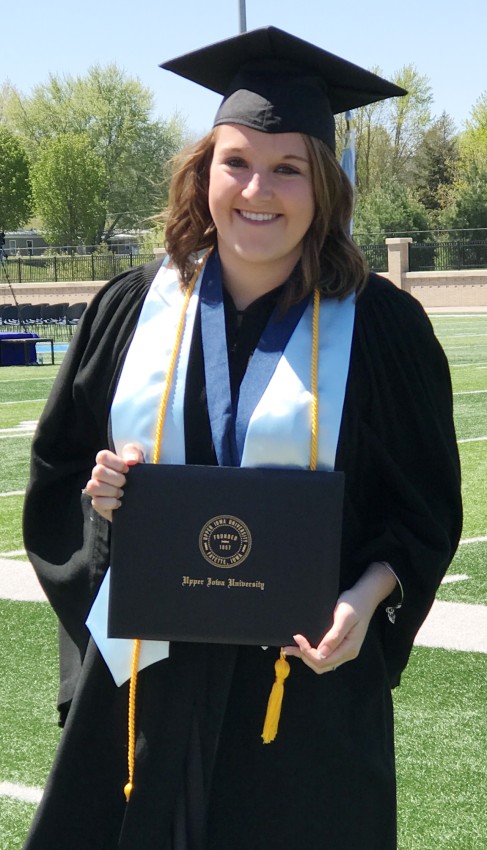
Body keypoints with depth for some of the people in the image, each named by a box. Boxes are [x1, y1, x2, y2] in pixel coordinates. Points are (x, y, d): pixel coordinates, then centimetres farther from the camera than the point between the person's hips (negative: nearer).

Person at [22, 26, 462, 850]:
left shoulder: (381, 327, -5)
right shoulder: (132, 309, 3)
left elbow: (425, 505, 0)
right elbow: (56, 467, 11)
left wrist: (367, 598, -17)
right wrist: (96, 491, -11)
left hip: (306, 681, -2)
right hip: (144, 676, 2)